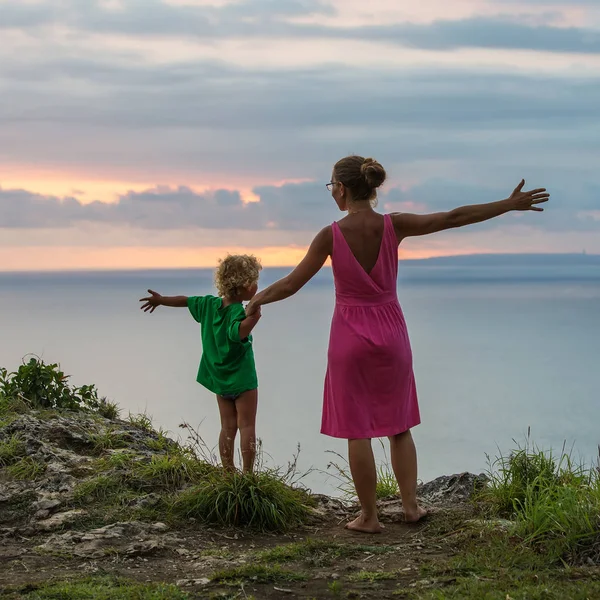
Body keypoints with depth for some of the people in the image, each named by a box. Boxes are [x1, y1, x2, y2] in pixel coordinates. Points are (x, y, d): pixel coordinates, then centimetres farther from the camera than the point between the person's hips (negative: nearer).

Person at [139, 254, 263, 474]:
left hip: (219, 379, 7)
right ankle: (247, 473, -4)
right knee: (247, 426, -2)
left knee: (228, 427, 12)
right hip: (242, 378, -7)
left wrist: (160, 299, 29)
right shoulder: (238, 312, -21)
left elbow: (184, 300, 16)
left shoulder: (209, 304, 1)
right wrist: (252, 319, -54)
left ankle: (228, 471, 14)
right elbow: (236, 333, -41)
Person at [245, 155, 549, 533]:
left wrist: (258, 299, 11)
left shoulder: (331, 235, -13)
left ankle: (369, 516, 10)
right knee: (399, 424, 17)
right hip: (391, 333, 3)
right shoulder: (394, 226, -7)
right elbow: (454, 217, -6)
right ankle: (411, 504, 18)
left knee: (356, 429, 6)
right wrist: (510, 204, 1)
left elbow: (292, 284, -8)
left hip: (350, 337, -3)